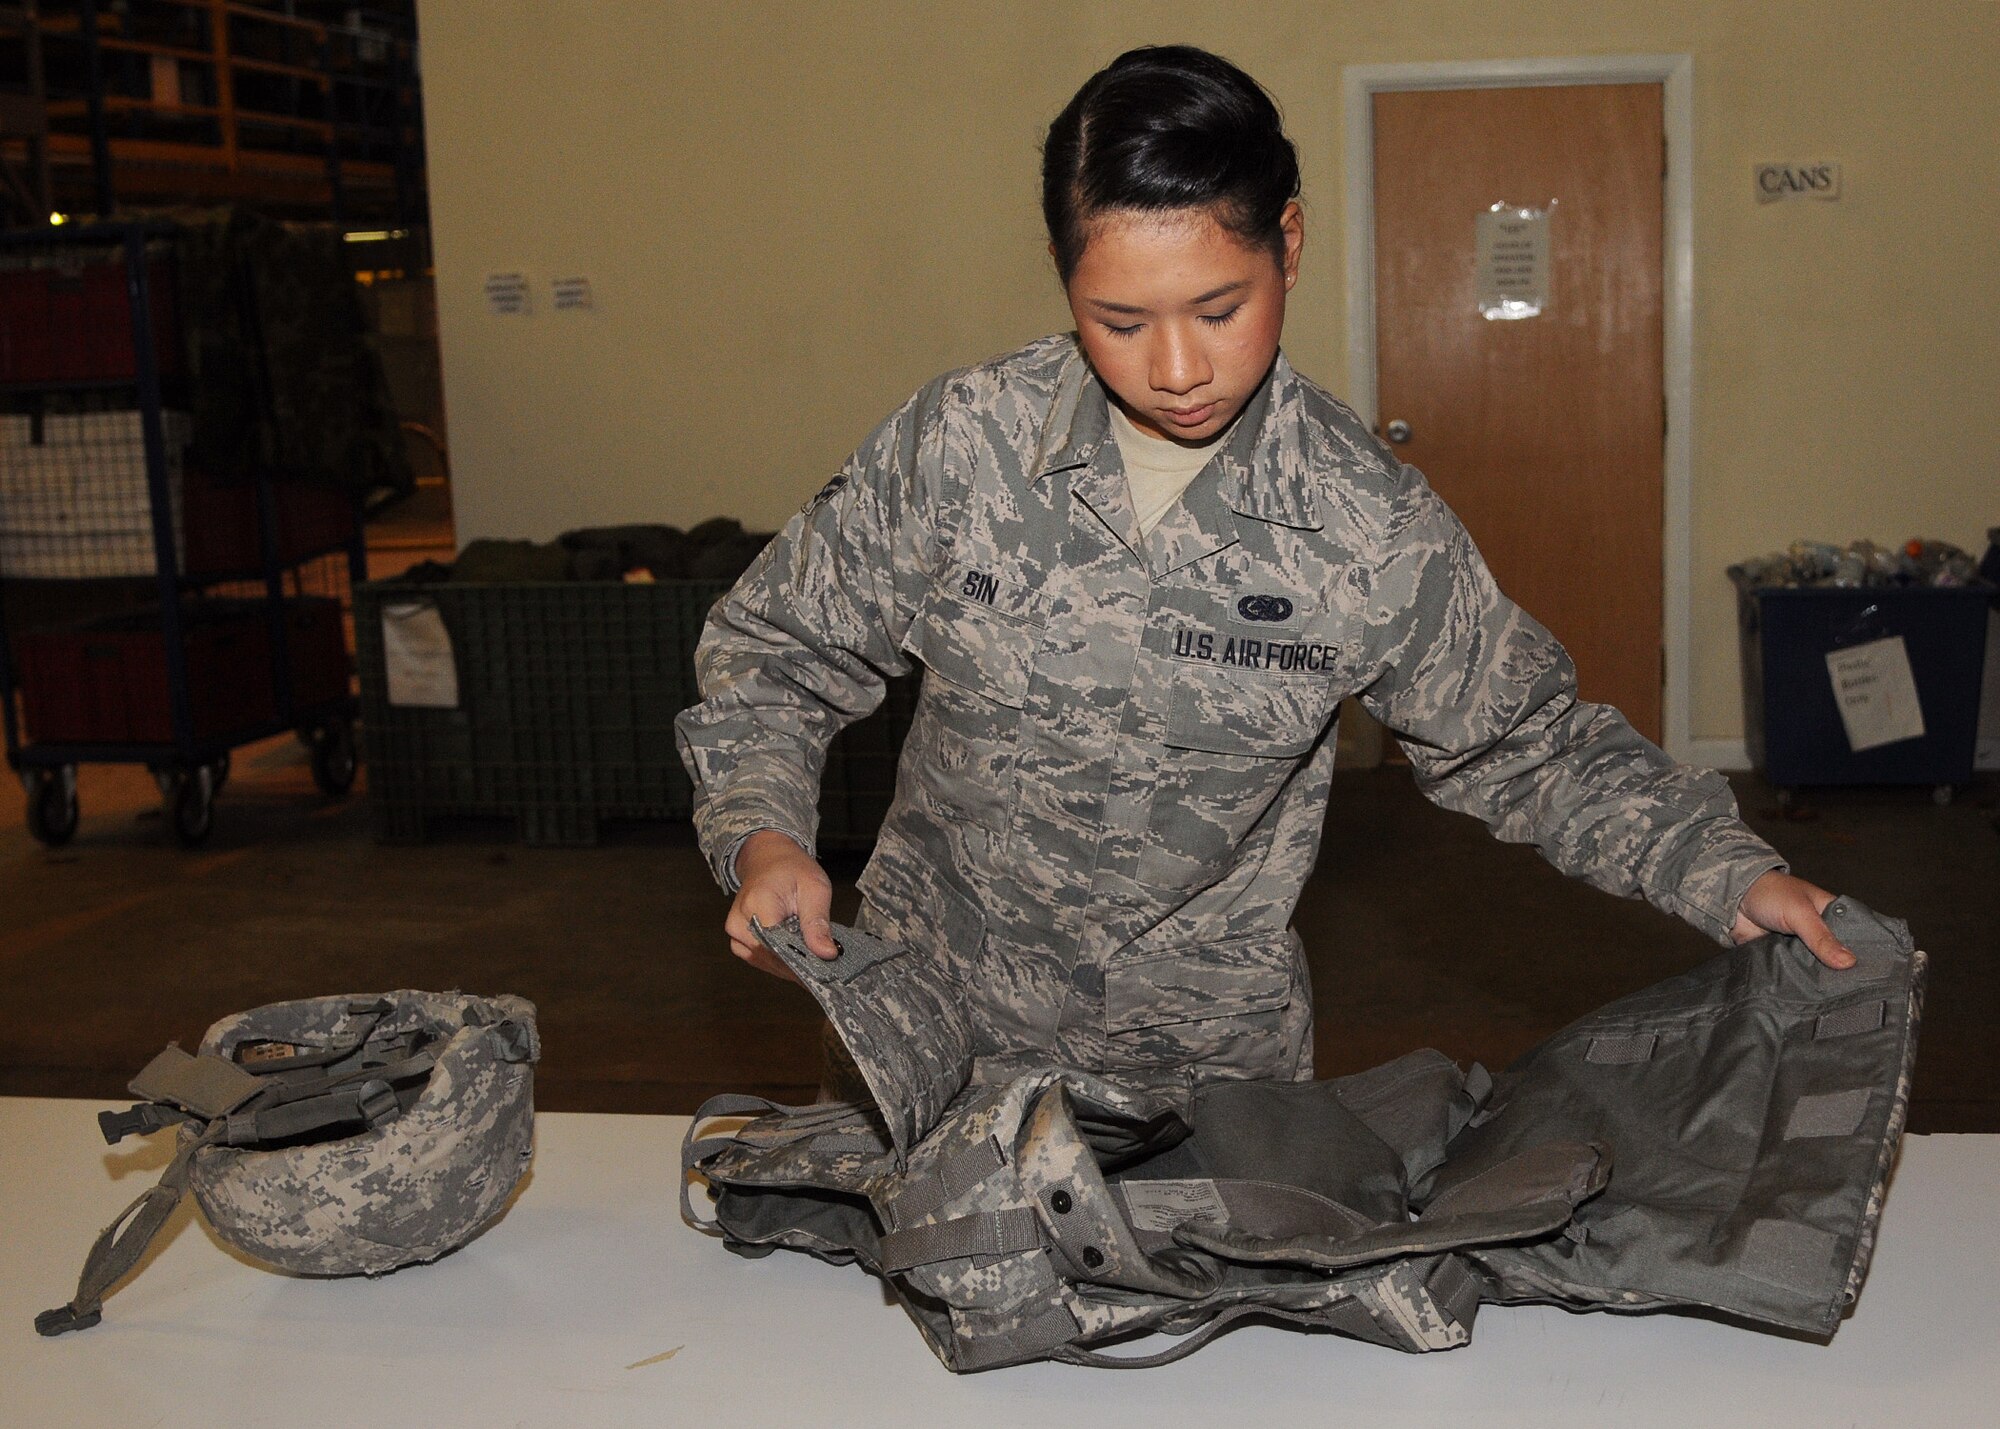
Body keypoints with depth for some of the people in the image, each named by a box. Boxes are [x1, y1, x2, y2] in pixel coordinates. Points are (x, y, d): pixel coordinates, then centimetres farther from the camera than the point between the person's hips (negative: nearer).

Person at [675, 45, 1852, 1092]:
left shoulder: (1371, 530, -14)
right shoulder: (957, 446, -14)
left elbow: (1530, 747, 0)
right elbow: (776, 654, -2)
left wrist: (1728, 874, -11)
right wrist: (763, 835, -19)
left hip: (1214, 1059, 0)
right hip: (932, 1030, 0)